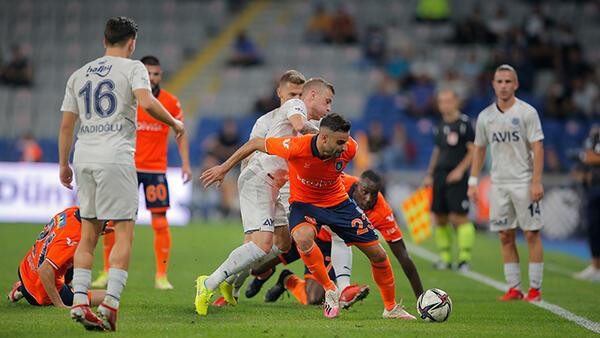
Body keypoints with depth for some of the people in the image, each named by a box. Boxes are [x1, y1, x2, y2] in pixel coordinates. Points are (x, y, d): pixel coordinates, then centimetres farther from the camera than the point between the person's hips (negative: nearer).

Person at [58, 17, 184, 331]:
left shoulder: (78, 75, 17)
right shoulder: (132, 67, 2)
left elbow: (66, 124, 15)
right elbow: (146, 102, -16)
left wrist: (63, 164, 22)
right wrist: (174, 123, -1)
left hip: (84, 157, 6)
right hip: (116, 157, -5)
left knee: (88, 234, 11)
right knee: (124, 232, -3)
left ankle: (79, 301, 2)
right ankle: (110, 302, -13)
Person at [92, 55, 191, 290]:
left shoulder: (171, 102, -2)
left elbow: (180, 134, 6)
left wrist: (185, 163, -3)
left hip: (156, 169, -1)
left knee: (160, 223, -4)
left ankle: (161, 276, 6)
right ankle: (107, 272, 9)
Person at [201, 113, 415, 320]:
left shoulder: (349, 148, -22)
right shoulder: (297, 147, -32)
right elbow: (255, 144, -18)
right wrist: (224, 168, -12)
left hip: (338, 201, 3)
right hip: (303, 202, -3)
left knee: (378, 254, -1)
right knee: (303, 238, -38)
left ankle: (391, 308, 23)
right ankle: (330, 291, -15)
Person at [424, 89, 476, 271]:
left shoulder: (464, 123, -6)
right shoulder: (440, 126, 15)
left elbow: (474, 150, -9)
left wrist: (460, 169, -16)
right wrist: (429, 175, 17)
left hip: (457, 177, -7)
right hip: (439, 176, 7)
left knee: (459, 217, -11)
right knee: (440, 218, 6)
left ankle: (464, 258, -6)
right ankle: (445, 258, 13)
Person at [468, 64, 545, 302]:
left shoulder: (527, 112, -5)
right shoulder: (485, 116, 8)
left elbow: (537, 148, -8)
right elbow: (479, 149, 16)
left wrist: (536, 182, -15)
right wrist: (473, 182, 10)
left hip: (524, 182, -4)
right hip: (498, 183, 4)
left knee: (532, 234, -3)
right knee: (506, 237, 4)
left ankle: (535, 288, 1)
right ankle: (514, 288, 9)